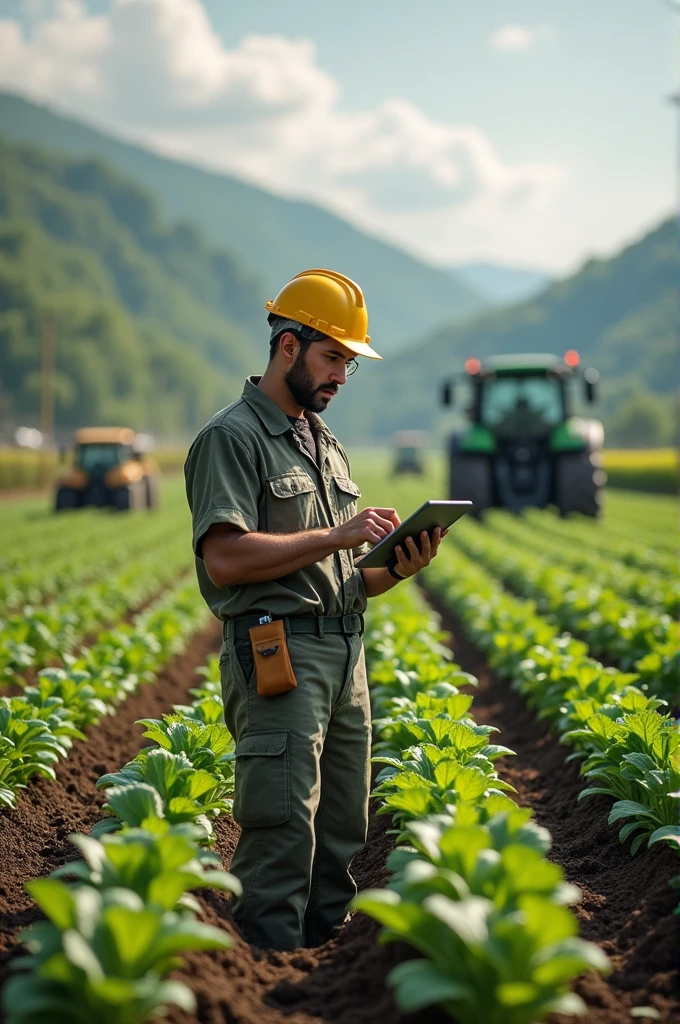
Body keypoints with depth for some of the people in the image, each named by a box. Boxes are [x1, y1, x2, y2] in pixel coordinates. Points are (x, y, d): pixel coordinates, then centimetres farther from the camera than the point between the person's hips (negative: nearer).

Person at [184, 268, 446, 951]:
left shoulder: (325, 443, 22)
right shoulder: (231, 438, -6)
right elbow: (226, 559, -19)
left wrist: (396, 570, 3)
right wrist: (336, 536, -14)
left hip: (344, 654, 9)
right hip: (279, 654, -8)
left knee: (341, 836, 10)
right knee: (282, 837, -11)